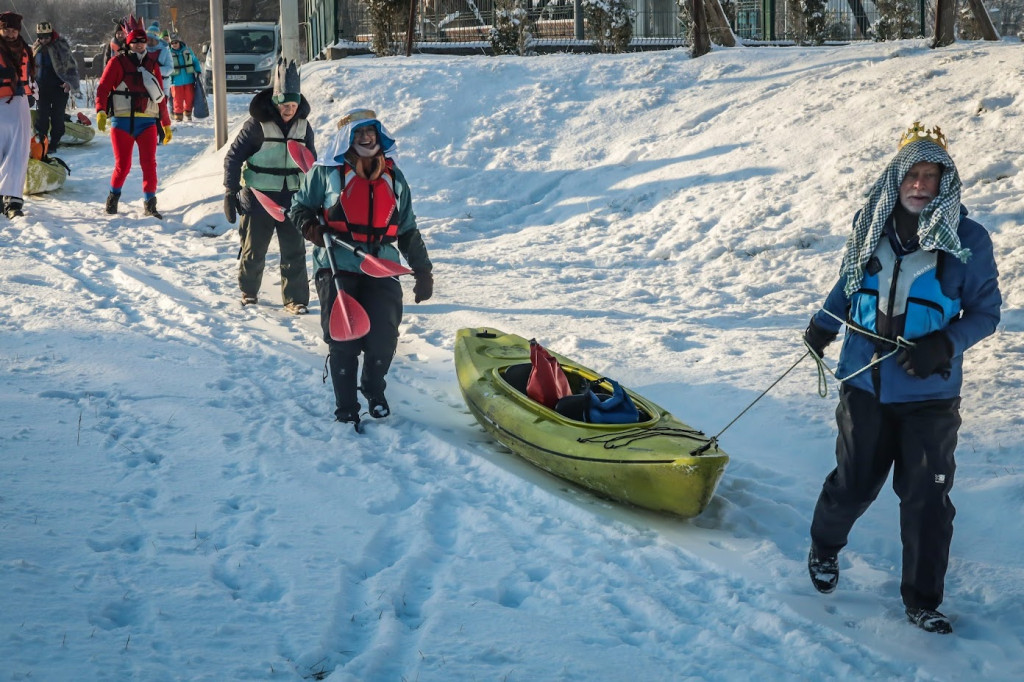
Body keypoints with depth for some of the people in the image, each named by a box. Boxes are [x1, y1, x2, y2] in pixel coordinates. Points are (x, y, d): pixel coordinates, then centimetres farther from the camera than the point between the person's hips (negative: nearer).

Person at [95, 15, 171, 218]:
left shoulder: (152, 64, 13)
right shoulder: (118, 62, 2)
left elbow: (161, 97, 18)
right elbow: (103, 88, -4)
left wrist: (166, 124, 18)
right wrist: (101, 112, -20)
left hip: (147, 122, 3)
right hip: (122, 121, -3)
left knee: (149, 163, -7)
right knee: (123, 165, -1)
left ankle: (150, 204, 1)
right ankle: (114, 197, 24)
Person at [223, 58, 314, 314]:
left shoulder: (303, 125, 2)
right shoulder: (257, 124, -12)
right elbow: (234, 156, -8)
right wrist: (230, 192, -12)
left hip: (291, 197, 3)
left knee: (294, 250, -1)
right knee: (254, 249, 8)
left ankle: (295, 298, 7)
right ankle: (248, 292, 28)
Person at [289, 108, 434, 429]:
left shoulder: (394, 178, 16)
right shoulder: (327, 171, 5)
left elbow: (408, 232, 22)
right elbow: (300, 206, 14)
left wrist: (423, 270, 18)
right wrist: (309, 225, -9)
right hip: (337, 266, -2)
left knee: (383, 338, -10)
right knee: (343, 340, -7)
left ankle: (374, 389, 18)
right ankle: (345, 406, 9)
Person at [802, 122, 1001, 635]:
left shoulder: (967, 240, -9)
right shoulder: (872, 227, 0)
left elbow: (985, 312, -2)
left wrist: (944, 344, -19)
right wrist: (824, 324, 4)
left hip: (930, 395, -2)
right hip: (866, 385, 2)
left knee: (926, 498, 1)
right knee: (854, 483, 11)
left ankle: (922, 599, 16)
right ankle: (824, 546, 41)